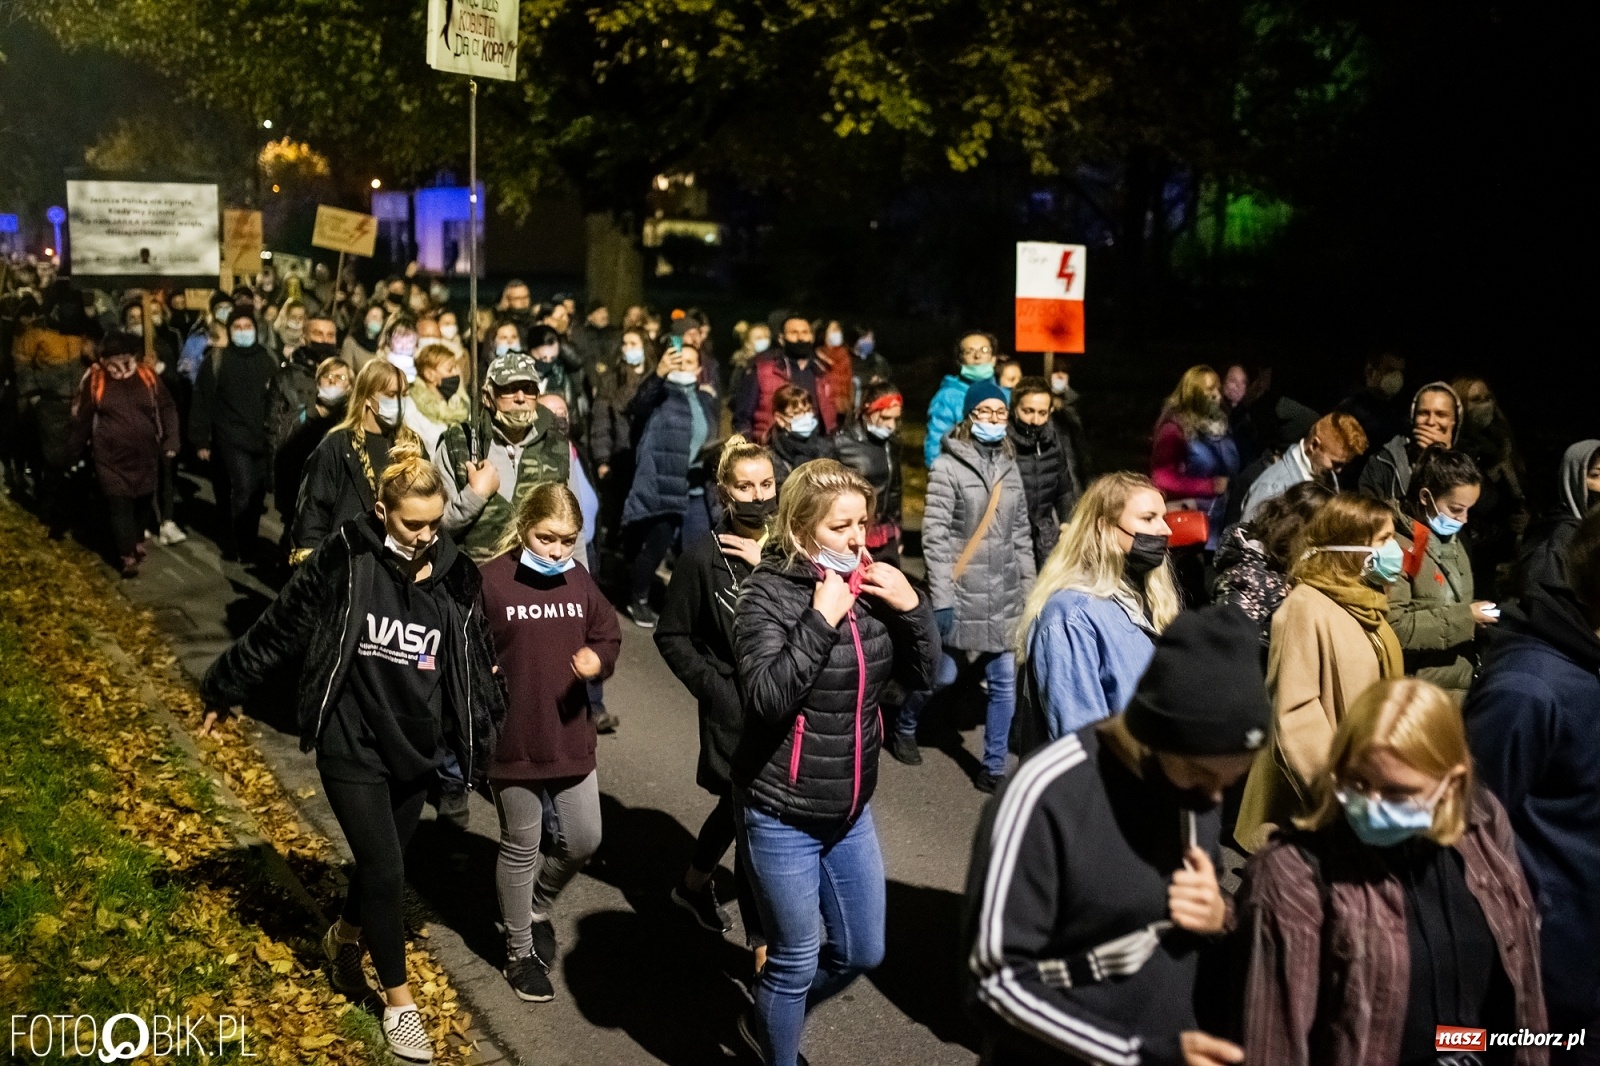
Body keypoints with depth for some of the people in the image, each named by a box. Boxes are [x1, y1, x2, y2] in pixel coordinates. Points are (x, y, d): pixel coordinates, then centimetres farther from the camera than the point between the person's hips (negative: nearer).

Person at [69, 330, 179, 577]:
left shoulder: (147, 376, -5)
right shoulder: (95, 379, -8)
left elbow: (167, 409, 2)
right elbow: (81, 417, 3)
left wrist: (170, 442, -4)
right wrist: (77, 448, 10)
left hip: (145, 455, 2)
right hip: (111, 457, -2)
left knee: (144, 500, 16)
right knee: (119, 503, -6)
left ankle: (138, 541, 39)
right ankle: (128, 556, -1)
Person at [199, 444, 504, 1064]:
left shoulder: (455, 577, -5)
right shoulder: (344, 561, -15)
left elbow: (475, 664, 5)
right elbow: (279, 628, -5)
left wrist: (480, 747, 9)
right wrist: (224, 692, 4)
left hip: (417, 750, 4)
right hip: (352, 746, -4)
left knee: (380, 862, 18)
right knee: (386, 872, -4)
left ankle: (345, 938, 50)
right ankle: (398, 1001, 17)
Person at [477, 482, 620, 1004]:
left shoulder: (580, 581, 1)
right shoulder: (491, 580, -14)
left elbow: (608, 635, 10)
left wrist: (599, 658, -10)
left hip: (570, 737, 5)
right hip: (512, 741, -4)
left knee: (583, 841, 13)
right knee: (521, 847, 11)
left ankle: (537, 909, 42)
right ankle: (521, 951, 30)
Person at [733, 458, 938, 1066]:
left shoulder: (868, 587, -2)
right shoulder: (768, 593, -16)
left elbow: (921, 675, 4)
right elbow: (768, 697, -29)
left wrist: (912, 607, -12)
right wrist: (822, 618, -31)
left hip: (851, 810, 6)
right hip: (782, 814, -6)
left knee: (862, 953, 20)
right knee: (796, 961, 9)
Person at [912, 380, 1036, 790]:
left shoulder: (1009, 467, 10)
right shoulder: (949, 466, -8)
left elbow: (1021, 534, 14)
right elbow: (934, 533, -12)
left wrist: (1030, 589, 12)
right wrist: (941, 597, -16)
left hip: (1005, 594, 5)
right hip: (962, 593, -5)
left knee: (1005, 683, 4)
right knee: (942, 675, 5)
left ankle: (994, 768, 16)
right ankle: (905, 727, 34)